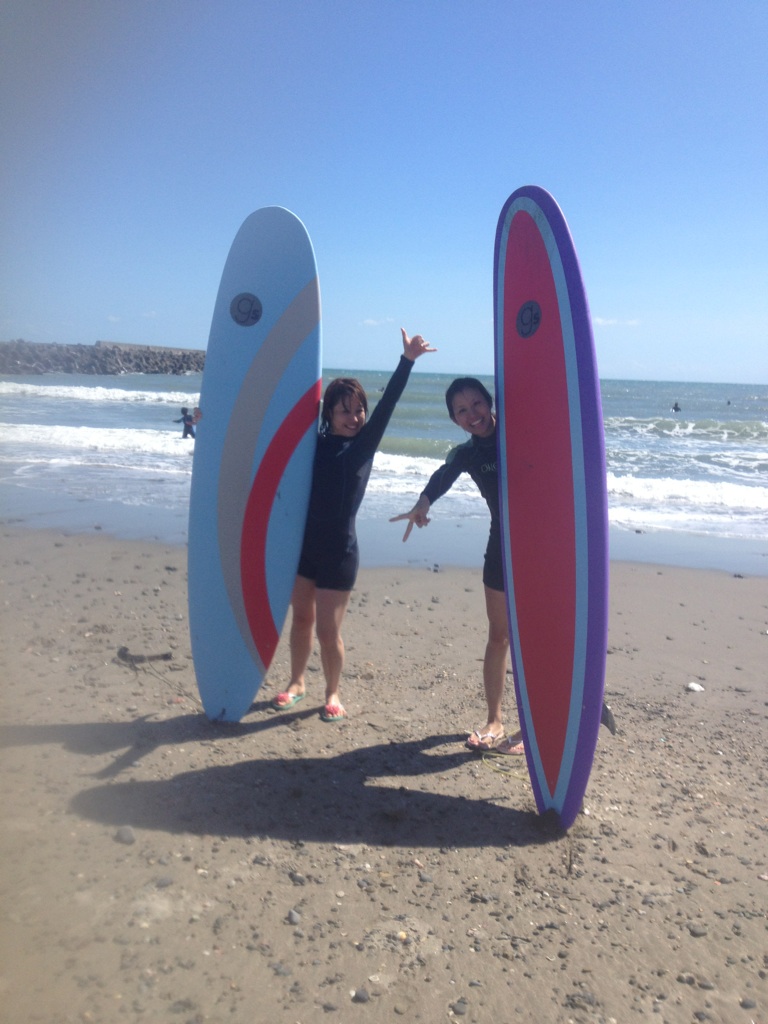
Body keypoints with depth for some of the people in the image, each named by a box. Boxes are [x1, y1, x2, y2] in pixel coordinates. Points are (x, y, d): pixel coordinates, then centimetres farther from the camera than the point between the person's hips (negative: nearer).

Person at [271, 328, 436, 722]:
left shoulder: (364, 445, -3)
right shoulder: (311, 442, 2)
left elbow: (386, 404, -13)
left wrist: (407, 361, -22)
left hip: (339, 552, -2)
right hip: (302, 543, 3)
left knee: (328, 630, 2)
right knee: (301, 618, 16)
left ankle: (332, 692, 24)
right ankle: (296, 683, 35)